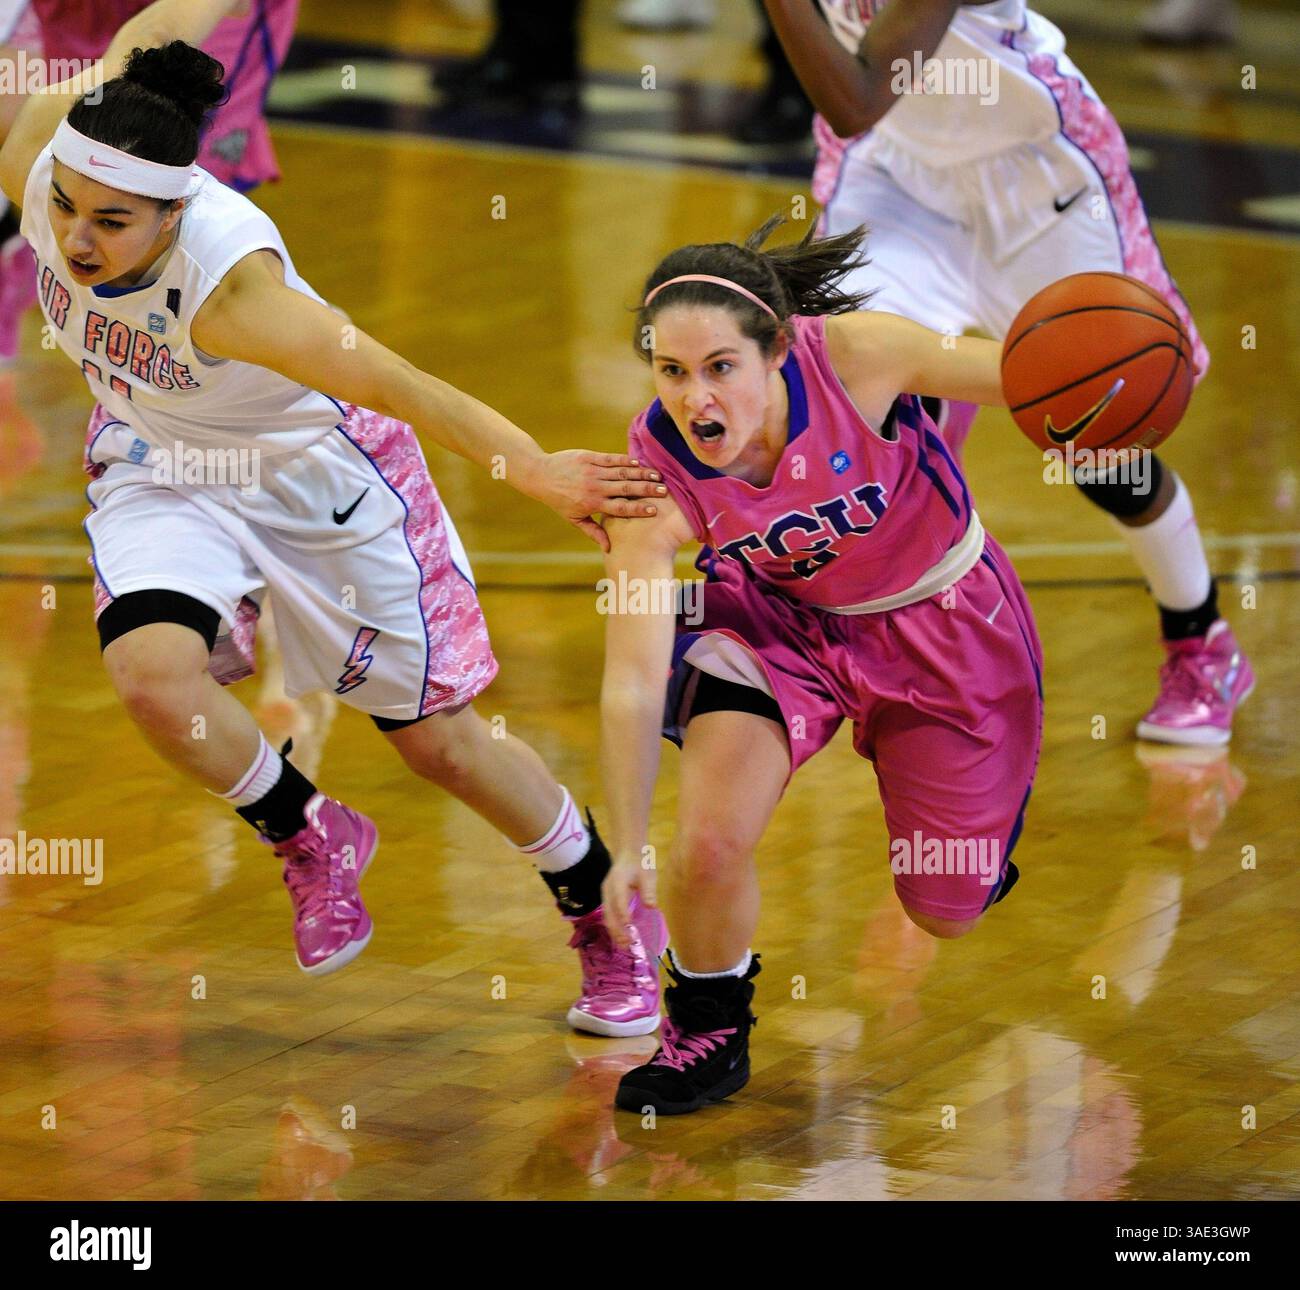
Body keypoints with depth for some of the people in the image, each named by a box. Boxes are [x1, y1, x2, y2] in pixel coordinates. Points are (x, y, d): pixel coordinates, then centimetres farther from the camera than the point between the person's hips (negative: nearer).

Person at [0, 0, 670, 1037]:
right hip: (159, 464, 5)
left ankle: (610, 920, 31)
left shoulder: (230, 288, -40)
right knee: (152, 670, -24)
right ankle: (309, 839, 6)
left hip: (314, 463, -4)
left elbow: (394, 383, -34)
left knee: (442, 740, 5)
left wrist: (536, 470, -31)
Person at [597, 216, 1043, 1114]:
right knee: (708, 844, -21)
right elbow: (632, 682, -25)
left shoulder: (855, 355, -35)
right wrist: (628, 850, -28)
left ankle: (987, 825, 47)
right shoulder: (655, 471, -29)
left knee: (948, 912, 10)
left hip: (943, 615, -1)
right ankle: (709, 1037, 10)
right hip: (785, 616, 1)